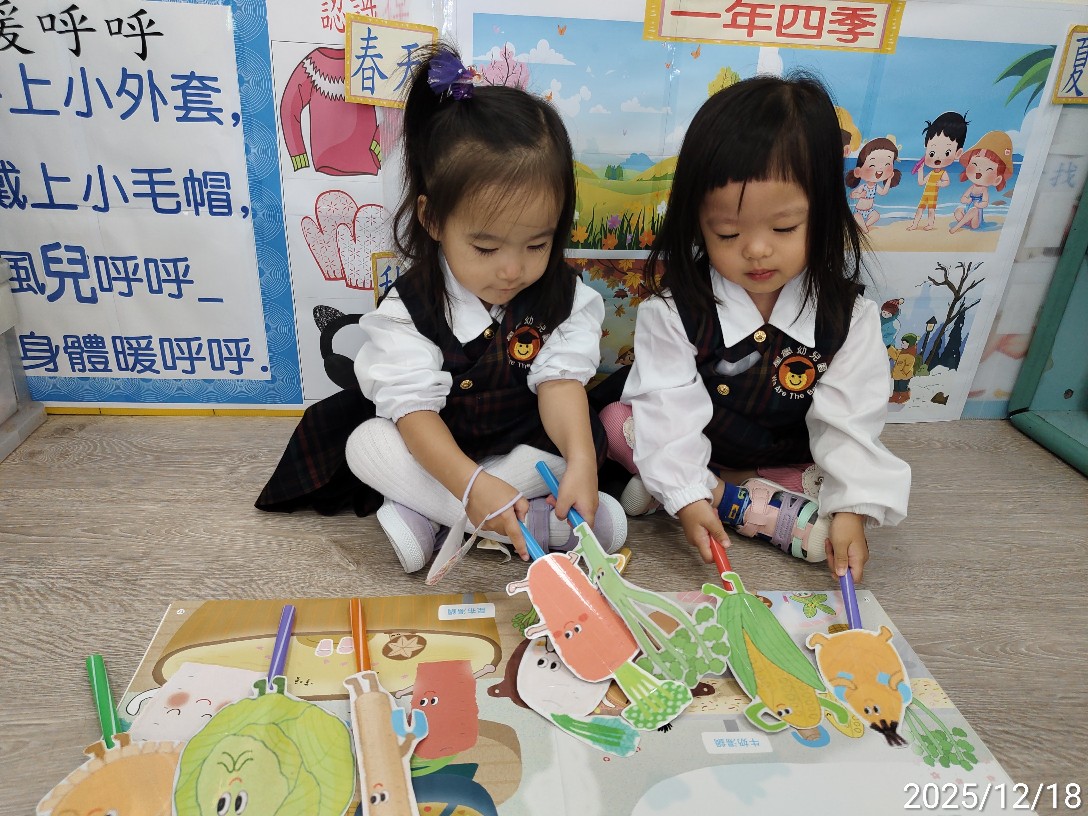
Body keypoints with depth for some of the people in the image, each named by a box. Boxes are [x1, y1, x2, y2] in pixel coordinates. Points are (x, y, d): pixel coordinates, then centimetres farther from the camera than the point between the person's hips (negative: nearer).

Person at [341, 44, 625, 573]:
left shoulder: (563, 295, -12)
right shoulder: (408, 308, -19)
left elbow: (560, 379, -22)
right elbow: (414, 409, -25)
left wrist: (580, 462, -41)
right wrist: (471, 483, -42)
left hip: (530, 446, 1)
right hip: (441, 451, 0)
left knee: (586, 438, -23)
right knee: (366, 446, -23)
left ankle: (426, 516, -21)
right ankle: (547, 524, -28)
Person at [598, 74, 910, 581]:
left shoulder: (845, 312, -15)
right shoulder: (675, 301, -19)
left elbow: (848, 418, -16)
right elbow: (671, 403, -22)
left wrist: (852, 508, -27)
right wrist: (686, 493, -31)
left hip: (788, 459, 1)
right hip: (691, 455, -1)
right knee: (616, 421, -22)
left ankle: (725, 498, -17)